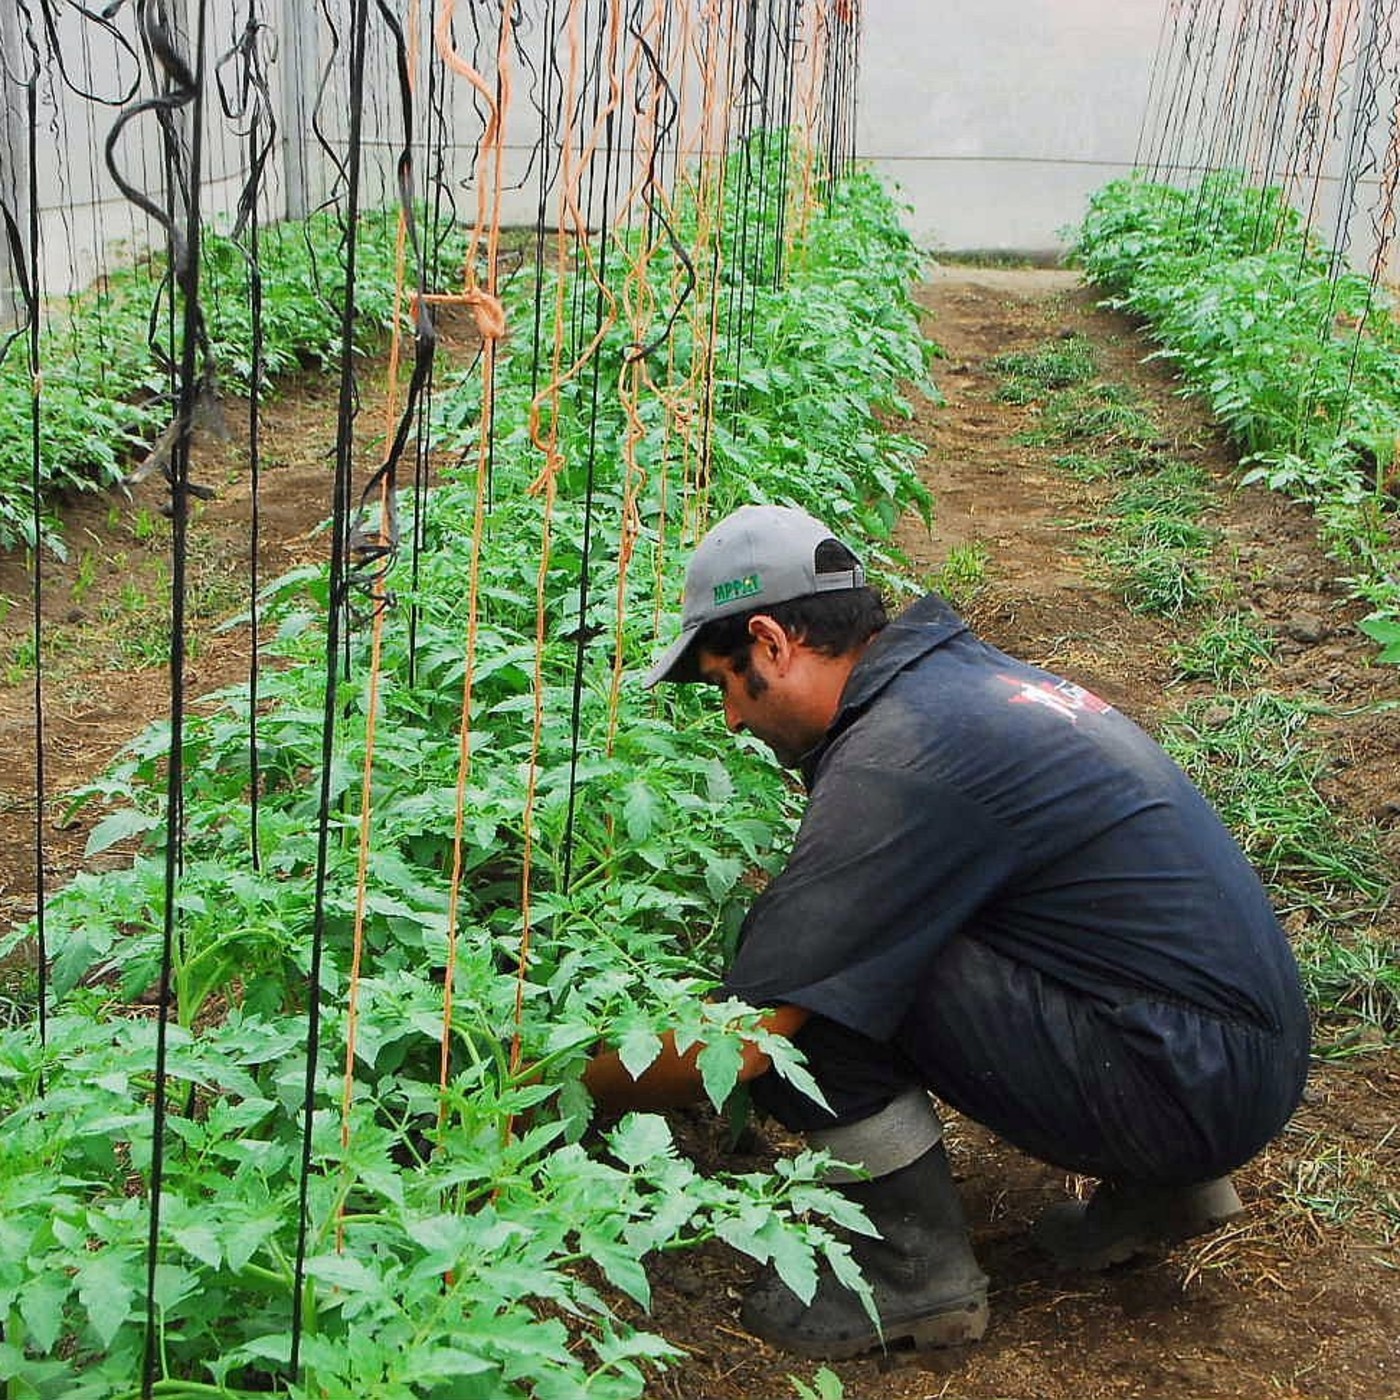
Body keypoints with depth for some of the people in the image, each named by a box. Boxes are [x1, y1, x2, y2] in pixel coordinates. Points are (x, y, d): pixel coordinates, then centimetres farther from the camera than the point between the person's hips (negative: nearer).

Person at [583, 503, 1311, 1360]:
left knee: (802, 999, -15)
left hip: (1189, 1086, -9)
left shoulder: (896, 757, -19)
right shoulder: (966, 672, 9)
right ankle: (1156, 1187, 19)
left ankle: (920, 1274, 2)